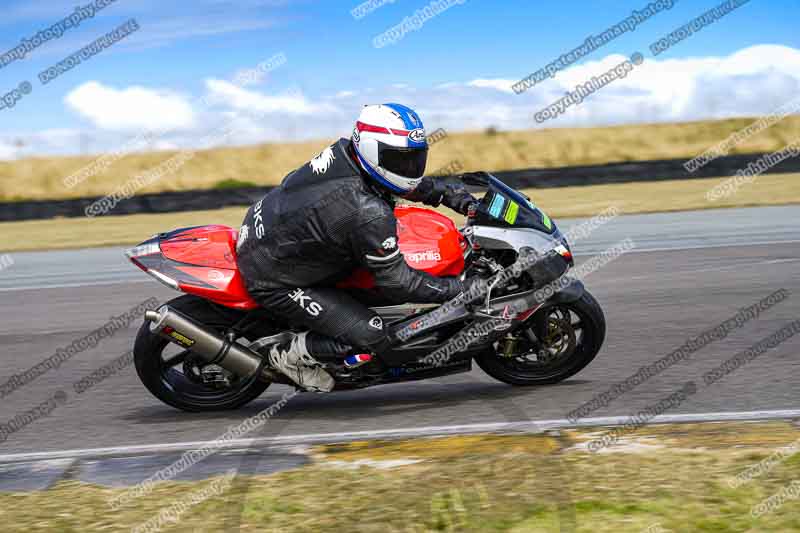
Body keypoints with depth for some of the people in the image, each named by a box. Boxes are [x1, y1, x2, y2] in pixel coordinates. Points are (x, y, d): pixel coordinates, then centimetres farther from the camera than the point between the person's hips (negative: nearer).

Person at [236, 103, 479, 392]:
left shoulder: (342, 151, -9)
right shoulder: (370, 216, -33)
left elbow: (409, 183, 12)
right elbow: (396, 283, -22)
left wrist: (452, 192, 3)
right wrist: (462, 288, -14)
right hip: (272, 280, -9)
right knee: (372, 336, -11)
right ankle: (290, 354, 7)